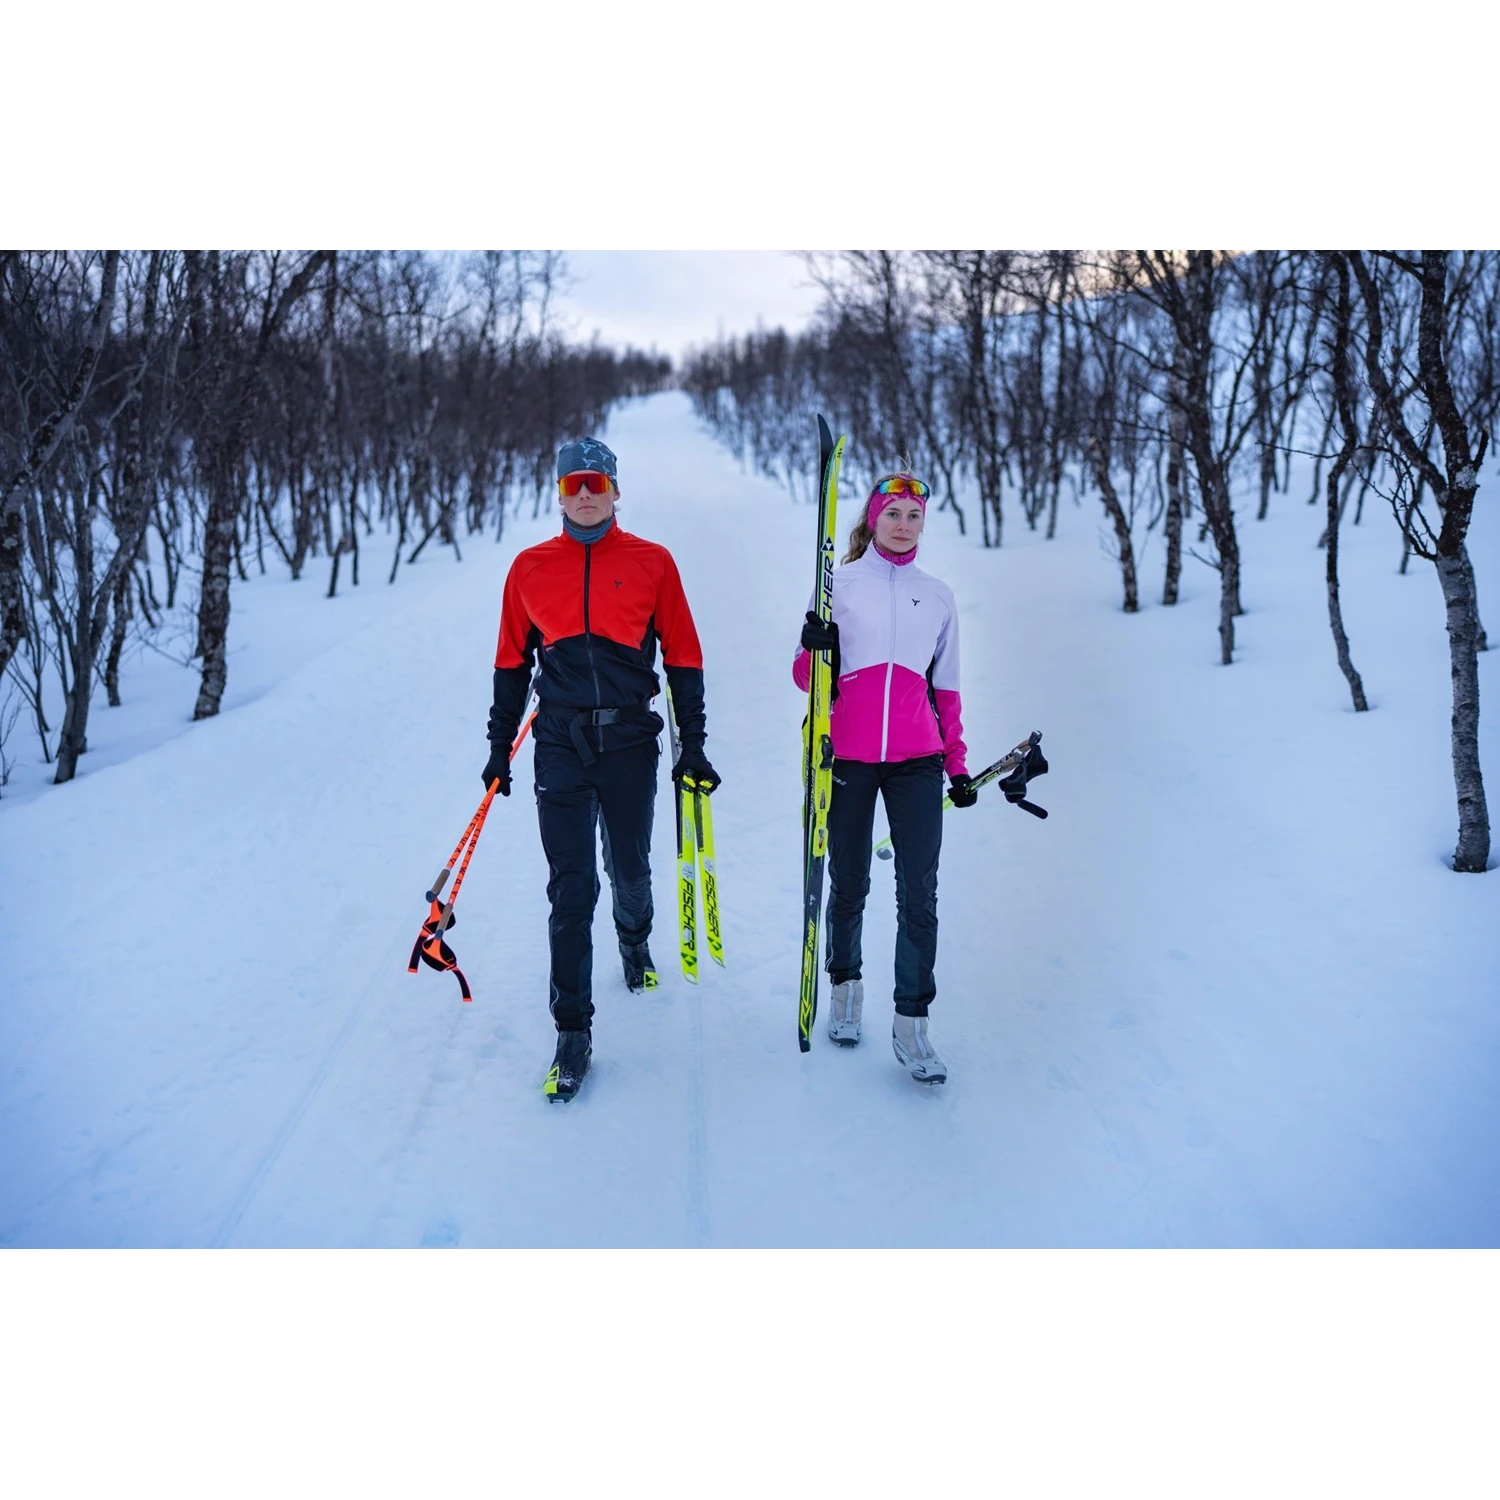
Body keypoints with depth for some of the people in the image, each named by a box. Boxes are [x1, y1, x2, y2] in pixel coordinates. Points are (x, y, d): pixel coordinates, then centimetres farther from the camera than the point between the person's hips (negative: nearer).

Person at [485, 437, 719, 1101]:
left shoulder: (652, 563, 2)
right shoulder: (530, 568, 6)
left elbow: (683, 659, 5)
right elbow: (512, 664, 13)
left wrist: (693, 744, 2)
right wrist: (500, 746, 14)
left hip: (631, 744, 0)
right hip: (560, 746, 0)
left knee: (629, 869, 14)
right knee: (570, 889, -4)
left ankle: (634, 940, 49)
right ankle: (573, 1032, 3)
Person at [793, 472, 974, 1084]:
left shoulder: (937, 596, 13)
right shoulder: (839, 582, 7)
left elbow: (946, 689, 17)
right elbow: (807, 678, 5)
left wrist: (958, 764, 13)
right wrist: (815, 649, -17)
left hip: (916, 761, 1)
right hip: (847, 757, -1)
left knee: (919, 892, -6)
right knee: (848, 884, 9)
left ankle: (911, 1022, 1)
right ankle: (845, 984, 32)